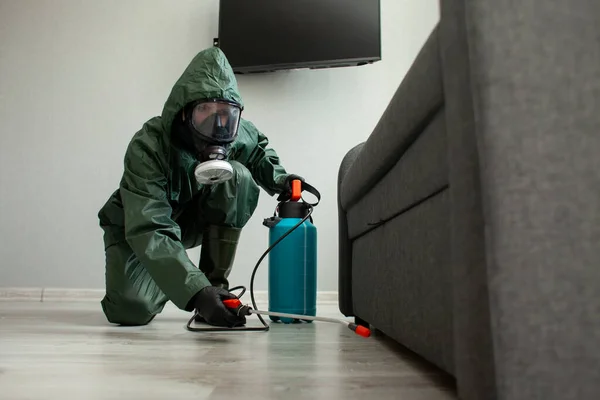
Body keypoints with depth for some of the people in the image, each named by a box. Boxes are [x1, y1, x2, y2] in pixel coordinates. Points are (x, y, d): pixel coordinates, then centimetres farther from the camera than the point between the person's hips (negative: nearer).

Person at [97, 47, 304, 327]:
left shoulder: (239, 135, -19)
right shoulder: (147, 147, -34)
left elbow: (259, 146, 8)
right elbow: (149, 230, -42)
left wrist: (276, 178, -14)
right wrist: (195, 291, -54)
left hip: (192, 219, 4)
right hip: (136, 226, -3)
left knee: (238, 177, -24)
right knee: (132, 310, -26)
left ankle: (216, 284, -16)